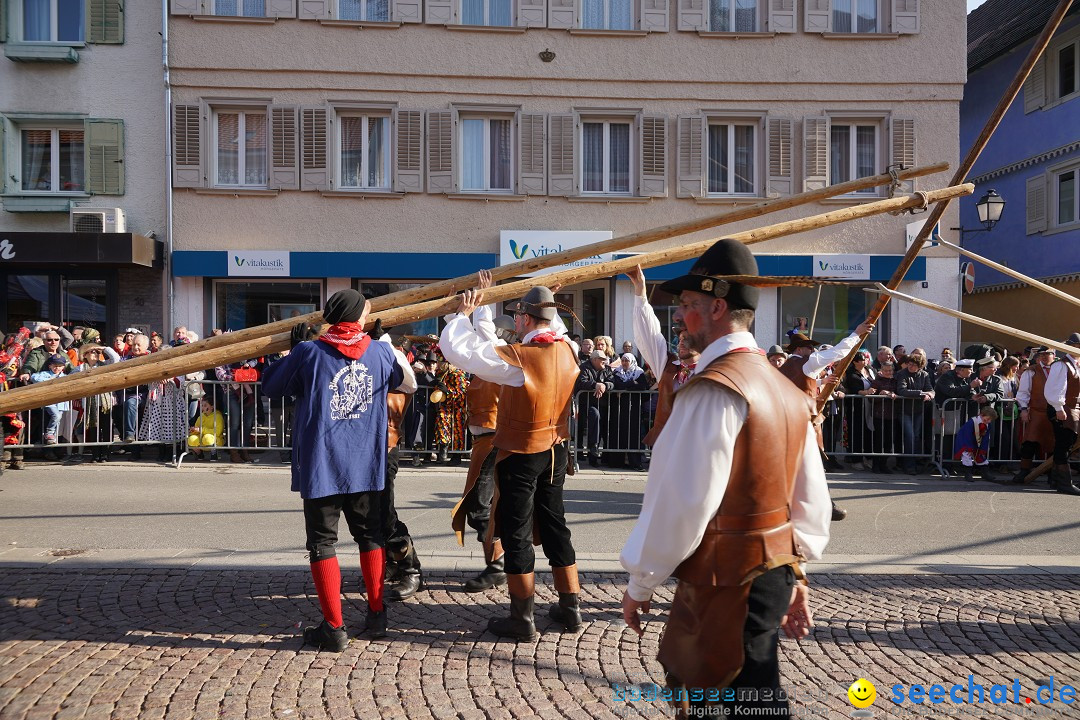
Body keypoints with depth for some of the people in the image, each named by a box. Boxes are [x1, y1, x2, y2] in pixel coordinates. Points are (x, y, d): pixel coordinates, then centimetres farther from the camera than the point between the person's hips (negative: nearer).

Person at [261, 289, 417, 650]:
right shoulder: (381, 352, 0)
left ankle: (334, 627, 8)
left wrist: (294, 348, 14)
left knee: (322, 542, 6)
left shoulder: (309, 353, -8)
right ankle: (377, 615, 25)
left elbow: (270, 385, 4)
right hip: (366, 465, 3)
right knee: (370, 535, 18)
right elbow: (408, 382, 19)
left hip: (320, 465, -3)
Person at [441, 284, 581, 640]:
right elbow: (556, 331, 23)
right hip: (555, 451, 7)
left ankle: (522, 618, 12)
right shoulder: (568, 350, -4)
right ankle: (570, 608, 25)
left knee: (516, 533, 4)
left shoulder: (518, 358, -23)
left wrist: (464, 313, -6)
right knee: (554, 525, 17)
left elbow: (455, 348, -20)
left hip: (520, 456, -7)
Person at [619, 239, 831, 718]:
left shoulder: (715, 388, -20)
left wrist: (640, 582, -10)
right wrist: (794, 571, 20)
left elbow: (682, 500, -21)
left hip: (726, 585, -9)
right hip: (773, 572, 9)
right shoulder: (785, 390, 8)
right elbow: (812, 498, 12)